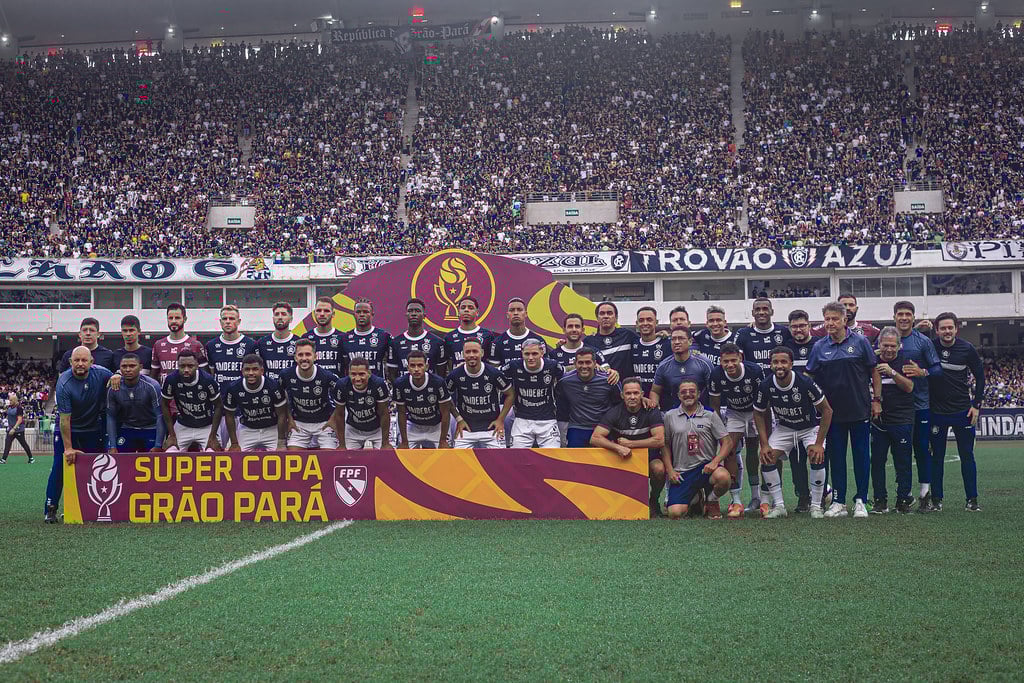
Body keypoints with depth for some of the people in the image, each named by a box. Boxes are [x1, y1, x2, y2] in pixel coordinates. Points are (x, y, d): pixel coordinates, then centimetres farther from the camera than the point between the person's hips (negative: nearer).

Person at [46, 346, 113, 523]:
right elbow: (65, 418, -23)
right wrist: (68, 448, -24)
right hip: (69, 429, -3)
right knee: (60, 466, -11)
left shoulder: (101, 374, -16)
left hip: (94, 428, 3)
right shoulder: (64, 384, -24)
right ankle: (50, 509, -4)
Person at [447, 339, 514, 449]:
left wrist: (500, 419, -1)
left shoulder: (493, 373, -11)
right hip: (466, 429, 1)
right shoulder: (455, 375, -8)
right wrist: (458, 419, 3)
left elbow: (510, 394, 2)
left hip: (492, 428, -1)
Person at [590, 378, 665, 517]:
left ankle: (653, 502, -1)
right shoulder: (615, 412, -8)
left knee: (659, 469, -32)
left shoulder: (651, 411, -10)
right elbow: (595, 438, -17)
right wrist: (618, 448, -32)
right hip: (622, 458, 1)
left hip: (648, 456, -1)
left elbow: (660, 440, -21)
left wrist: (629, 443, -19)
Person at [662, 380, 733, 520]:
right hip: (681, 472, 1)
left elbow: (727, 442, 3)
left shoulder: (710, 415, 5)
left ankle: (712, 502, 0)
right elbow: (665, 445, 12)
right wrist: (670, 471, 0)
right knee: (675, 513, -18)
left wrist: (715, 462, -14)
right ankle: (694, 497, 20)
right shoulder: (670, 416, 8)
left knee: (723, 477, -37)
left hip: (706, 467, -1)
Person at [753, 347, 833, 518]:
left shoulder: (805, 383, -30)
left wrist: (819, 443, -24)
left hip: (811, 427, -3)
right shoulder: (766, 386, -20)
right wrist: (764, 444, -10)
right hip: (784, 428, 3)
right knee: (767, 458, -14)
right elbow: (759, 414, -2)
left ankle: (816, 506, -10)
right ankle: (778, 506, -1)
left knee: (817, 457, -27)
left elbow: (827, 410, -20)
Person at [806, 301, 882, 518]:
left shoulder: (860, 342, -1)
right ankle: (838, 502, 11)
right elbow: (808, 376, 7)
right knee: (836, 456, 5)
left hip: (860, 409, -2)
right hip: (833, 410, 2)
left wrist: (877, 399, 0)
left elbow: (874, 372, 3)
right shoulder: (820, 347, 4)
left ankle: (861, 501, 11)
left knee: (861, 454, 3)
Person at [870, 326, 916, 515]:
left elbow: (909, 387, -9)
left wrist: (892, 372, -20)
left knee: (903, 462, 2)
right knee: (877, 461, 2)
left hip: (902, 420, -2)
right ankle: (880, 501, 10)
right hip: (878, 419, 2)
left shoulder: (905, 361, 2)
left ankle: (903, 500, 11)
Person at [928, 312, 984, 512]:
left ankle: (972, 499, 10)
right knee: (936, 456, 5)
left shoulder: (967, 349, -2)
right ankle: (936, 499, 13)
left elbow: (980, 377, 6)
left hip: (963, 411, 0)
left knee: (967, 456, 3)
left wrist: (976, 404, 0)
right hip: (936, 411, 0)